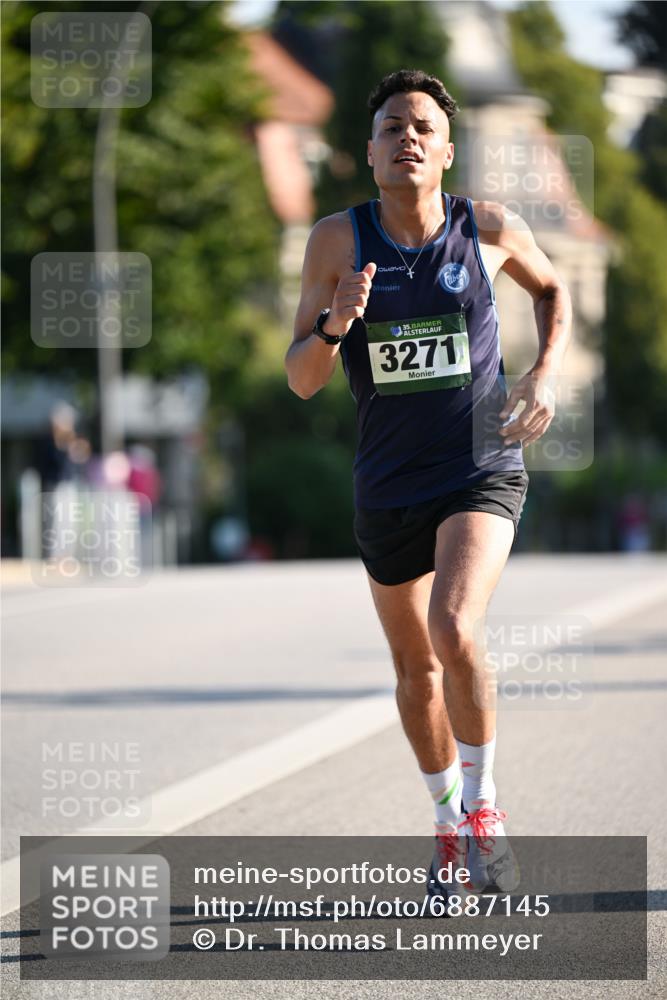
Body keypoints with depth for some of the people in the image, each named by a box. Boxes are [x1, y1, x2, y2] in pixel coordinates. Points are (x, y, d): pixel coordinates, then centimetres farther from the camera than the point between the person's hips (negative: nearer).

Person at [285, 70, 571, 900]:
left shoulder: (490, 230, -6)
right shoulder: (337, 240, -6)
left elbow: (551, 288, 17)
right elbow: (300, 380, -5)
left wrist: (546, 372, 0)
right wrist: (334, 324, -25)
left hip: (482, 473, -2)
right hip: (388, 486, 2)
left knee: (455, 631, -26)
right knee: (415, 668, 15)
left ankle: (482, 804, -5)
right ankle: (450, 823, 37)